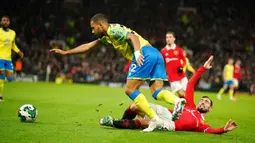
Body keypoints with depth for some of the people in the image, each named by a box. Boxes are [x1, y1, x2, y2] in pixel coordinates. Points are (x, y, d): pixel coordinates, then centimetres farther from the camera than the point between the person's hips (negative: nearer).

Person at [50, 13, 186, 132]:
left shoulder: (113, 29, 0)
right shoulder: (107, 36, 29)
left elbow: (133, 36, -16)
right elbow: (88, 46, 38)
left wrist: (137, 52, -33)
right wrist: (66, 52, 40)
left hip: (146, 54, -9)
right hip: (156, 53, 9)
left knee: (130, 90, -4)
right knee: (157, 92, 0)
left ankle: (154, 119, -12)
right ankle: (177, 100, -30)